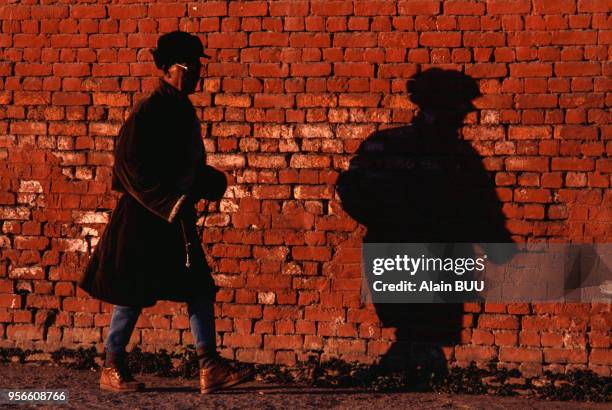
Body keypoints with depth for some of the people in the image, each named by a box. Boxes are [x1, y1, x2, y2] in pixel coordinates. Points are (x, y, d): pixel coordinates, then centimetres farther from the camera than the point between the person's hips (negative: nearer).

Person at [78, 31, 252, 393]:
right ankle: (112, 369, 14)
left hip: (177, 217, 8)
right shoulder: (147, 112, -15)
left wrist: (208, 181, 4)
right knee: (134, 293, 1)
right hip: (143, 218, -8)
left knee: (200, 288, 0)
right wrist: (170, 203, -22)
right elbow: (130, 168, -19)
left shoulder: (183, 109, 10)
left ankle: (210, 368, -1)